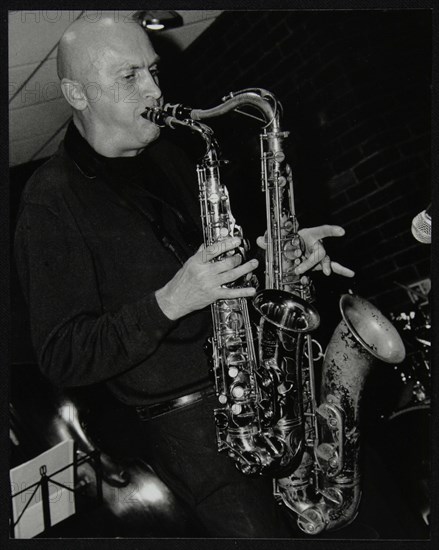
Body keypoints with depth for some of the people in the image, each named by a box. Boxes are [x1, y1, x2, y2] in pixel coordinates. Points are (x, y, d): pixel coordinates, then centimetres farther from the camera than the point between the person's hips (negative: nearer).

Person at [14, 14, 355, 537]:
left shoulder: (166, 158, 10)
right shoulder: (51, 200, -11)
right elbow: (62, 357, -14)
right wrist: (168, 302, -25)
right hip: (184, 414, -6)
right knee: (257, 528, -15)